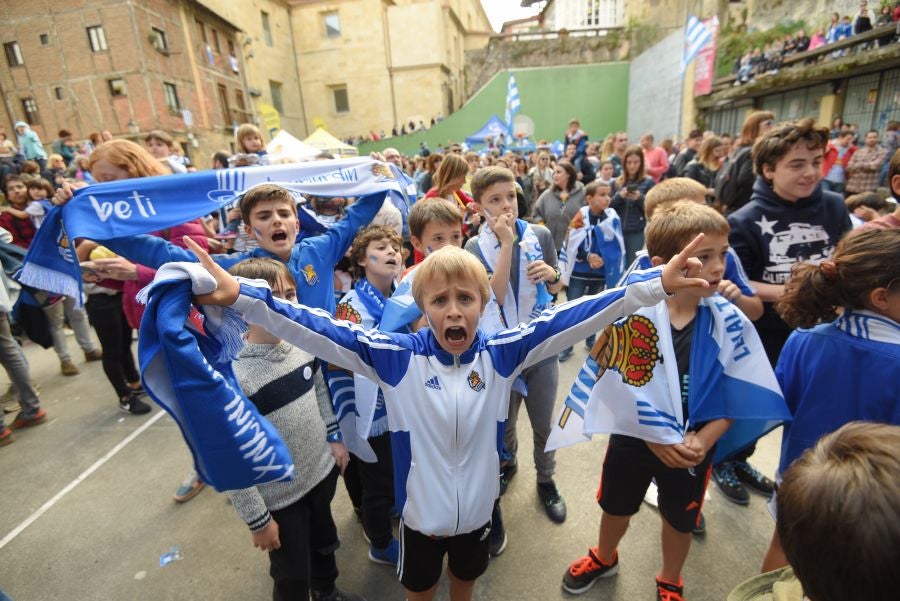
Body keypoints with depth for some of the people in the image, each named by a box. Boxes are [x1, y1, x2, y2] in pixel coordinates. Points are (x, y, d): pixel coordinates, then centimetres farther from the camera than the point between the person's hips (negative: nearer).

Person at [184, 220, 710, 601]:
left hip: (478, 507, 2)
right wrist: (242, 295, -36)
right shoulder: (397, 356, -22)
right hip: (420, 510, -1)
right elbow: (323, 331, -27)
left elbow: (569, 319, -23)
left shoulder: (501, 353, -18)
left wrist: (654, 286, -28)